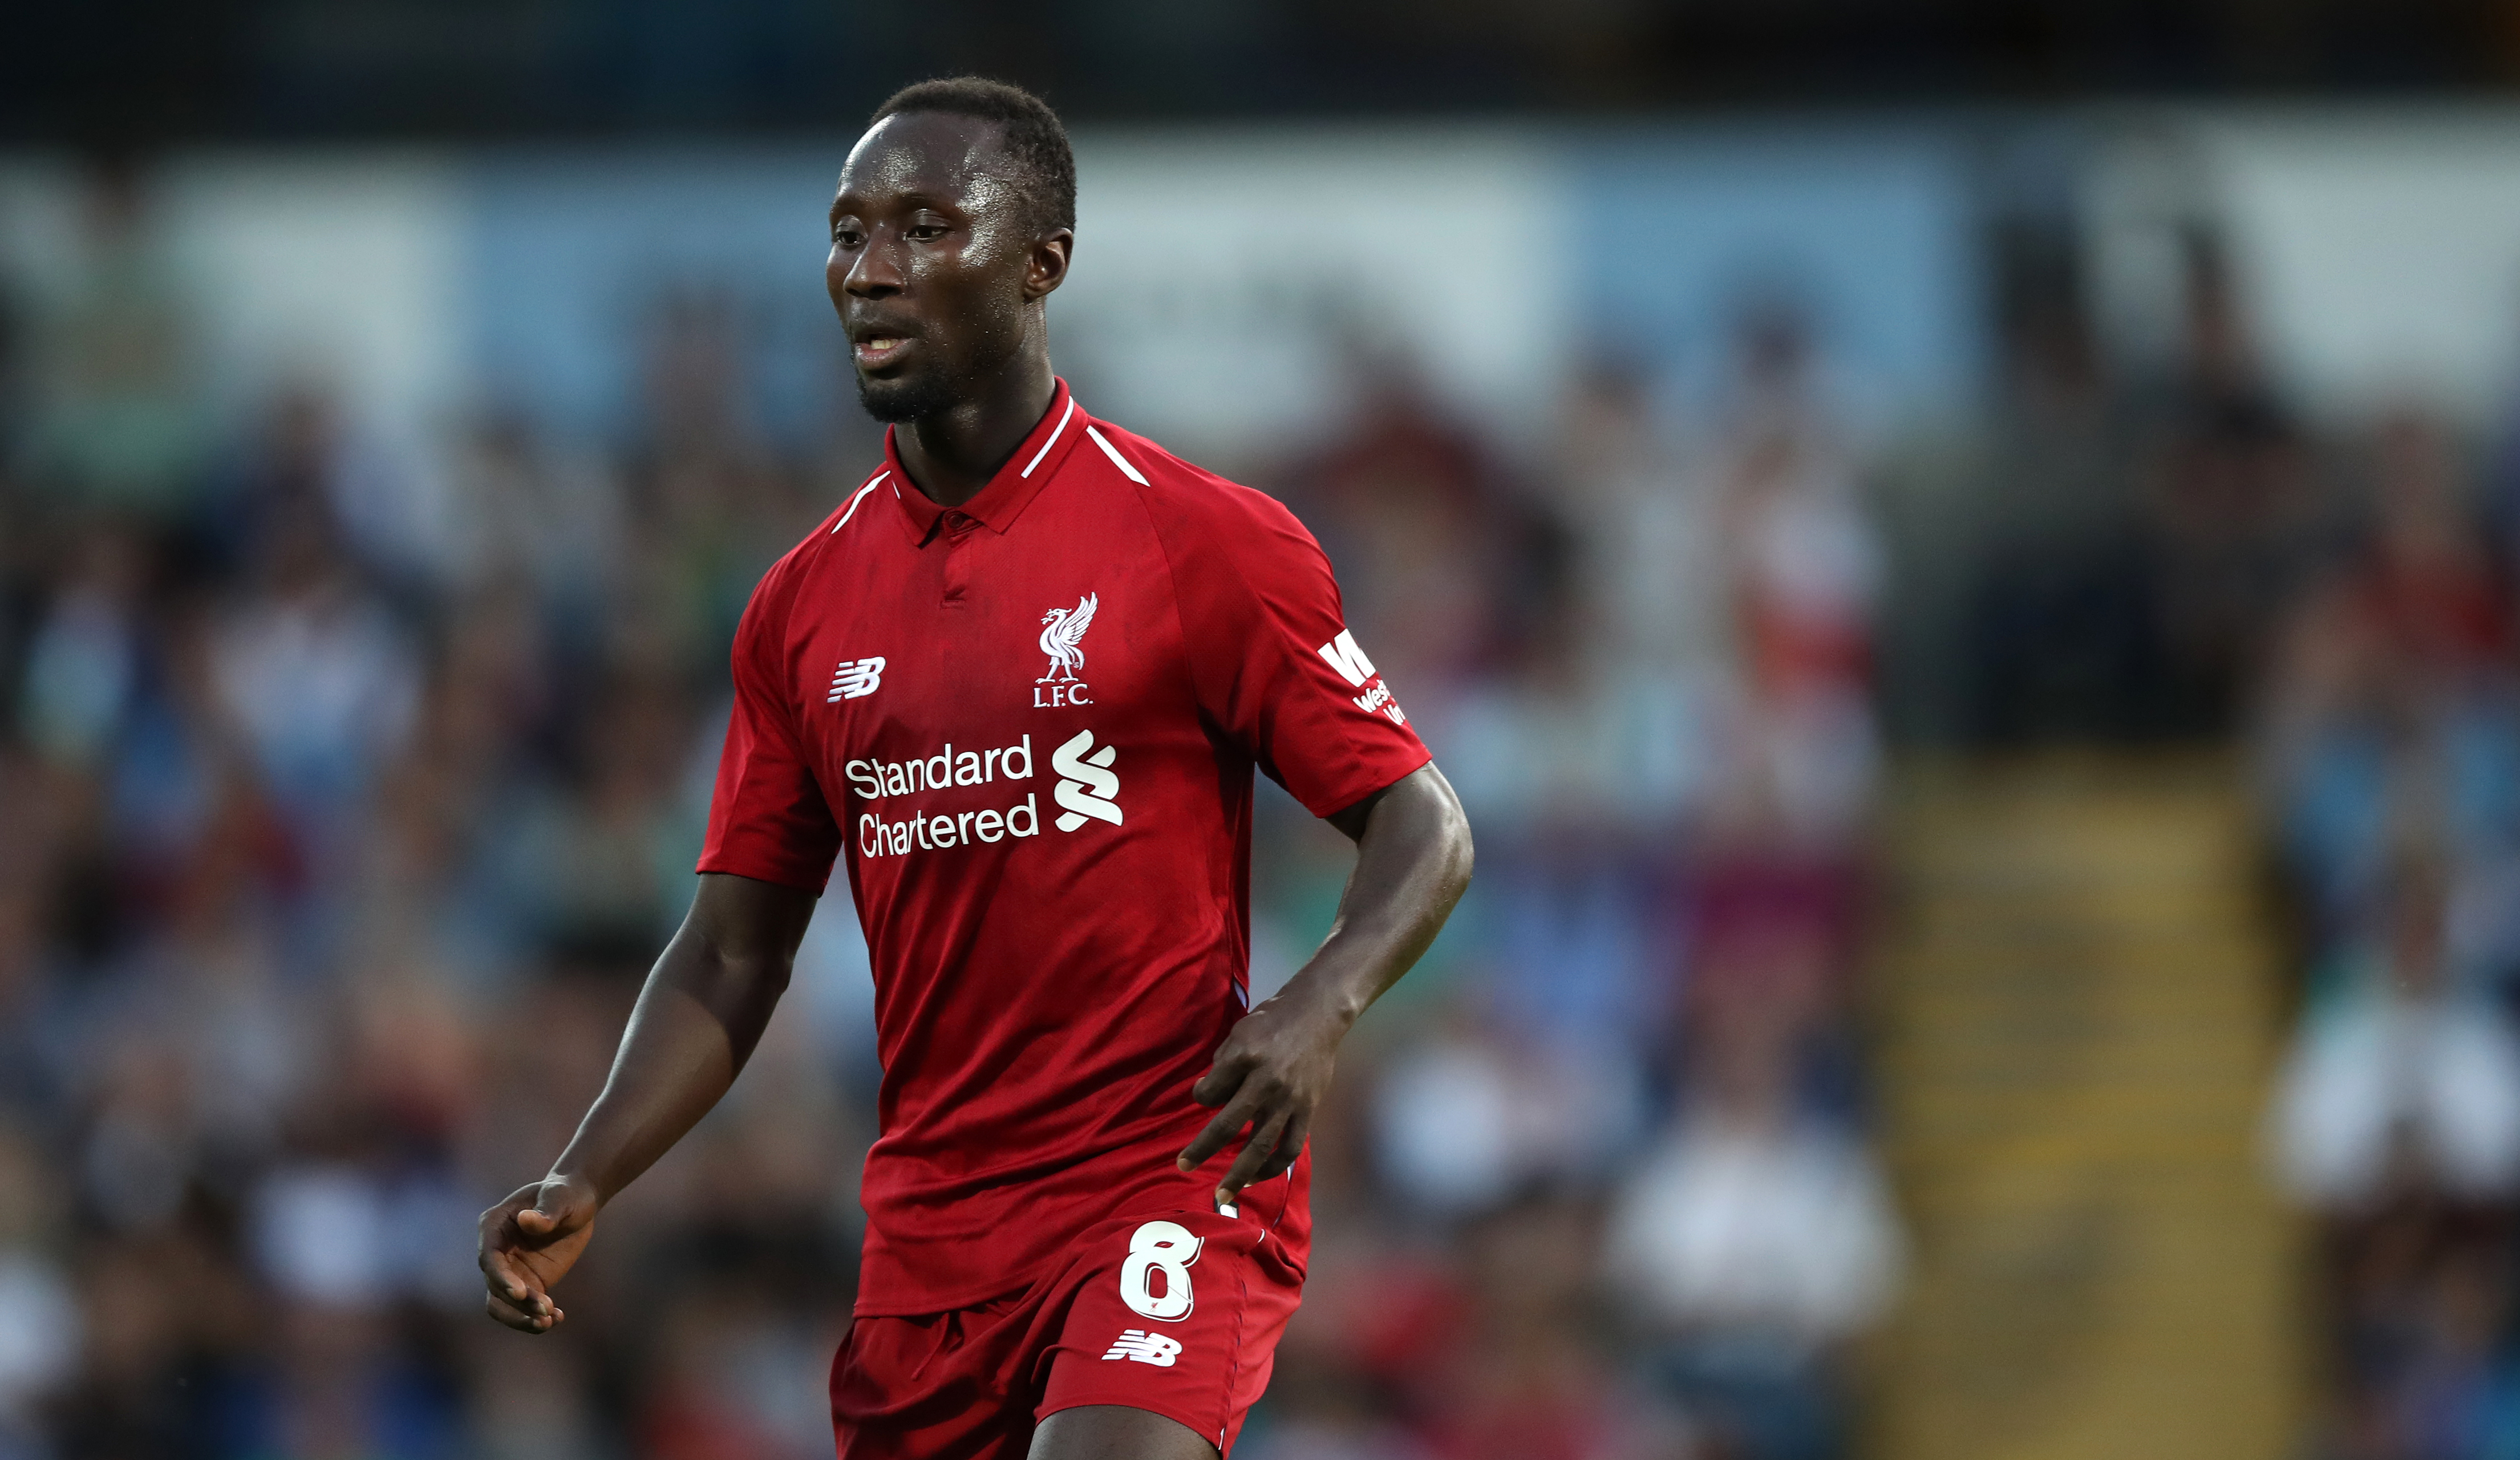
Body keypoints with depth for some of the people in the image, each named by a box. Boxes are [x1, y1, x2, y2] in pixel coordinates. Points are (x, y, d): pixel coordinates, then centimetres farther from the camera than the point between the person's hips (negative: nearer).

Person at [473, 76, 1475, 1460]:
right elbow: (730, 956, 13)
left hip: (1172, 1179, -6)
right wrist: (582, 1184, -3)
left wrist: (1317, 1007, -24)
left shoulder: (1206, 545, -5)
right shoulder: (802, 606, 10)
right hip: (930, 1225, 6)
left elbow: (1423, 829, -4)